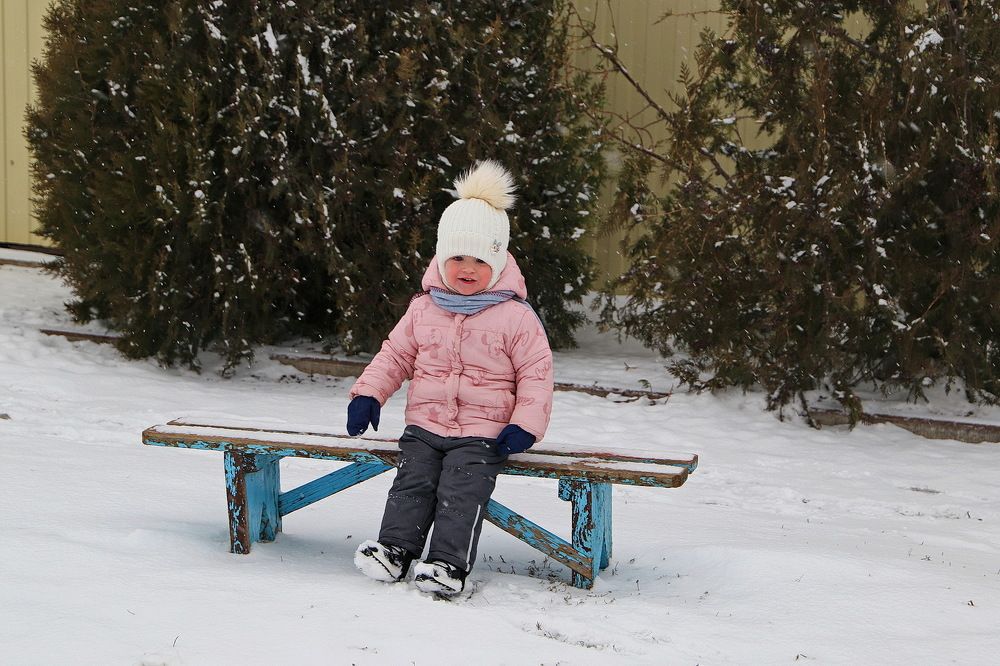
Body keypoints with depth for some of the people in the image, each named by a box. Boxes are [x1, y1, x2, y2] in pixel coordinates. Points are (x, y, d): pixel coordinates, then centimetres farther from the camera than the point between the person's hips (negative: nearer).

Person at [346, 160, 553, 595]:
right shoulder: (424, 309, 10)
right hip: (424, 424, 4)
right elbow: (395, 354, 18)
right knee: (413, 481, -15)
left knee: (460, 491, -21)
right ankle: (395, 548, -17)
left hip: (483, 432, -4)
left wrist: (526, 424, -12)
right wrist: (367, 394, 6)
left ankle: (449, 563, -25)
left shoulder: (515, 317, -2)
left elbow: (536, 373, -1)